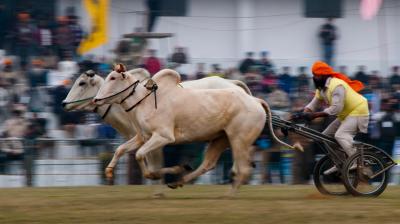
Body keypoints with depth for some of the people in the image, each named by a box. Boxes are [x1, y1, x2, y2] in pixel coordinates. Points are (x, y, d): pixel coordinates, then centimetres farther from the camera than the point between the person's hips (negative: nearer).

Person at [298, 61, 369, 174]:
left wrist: (315, 115, -31)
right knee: (326, 136, 7)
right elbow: (313, 104, 2)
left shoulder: (336, 85, -24)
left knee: (340, 135, -29)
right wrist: (304, 115, -18)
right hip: (345, 115, 10)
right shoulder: (321, 88, 7)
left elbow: (336, 108, -30)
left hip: (357, 112, -10)